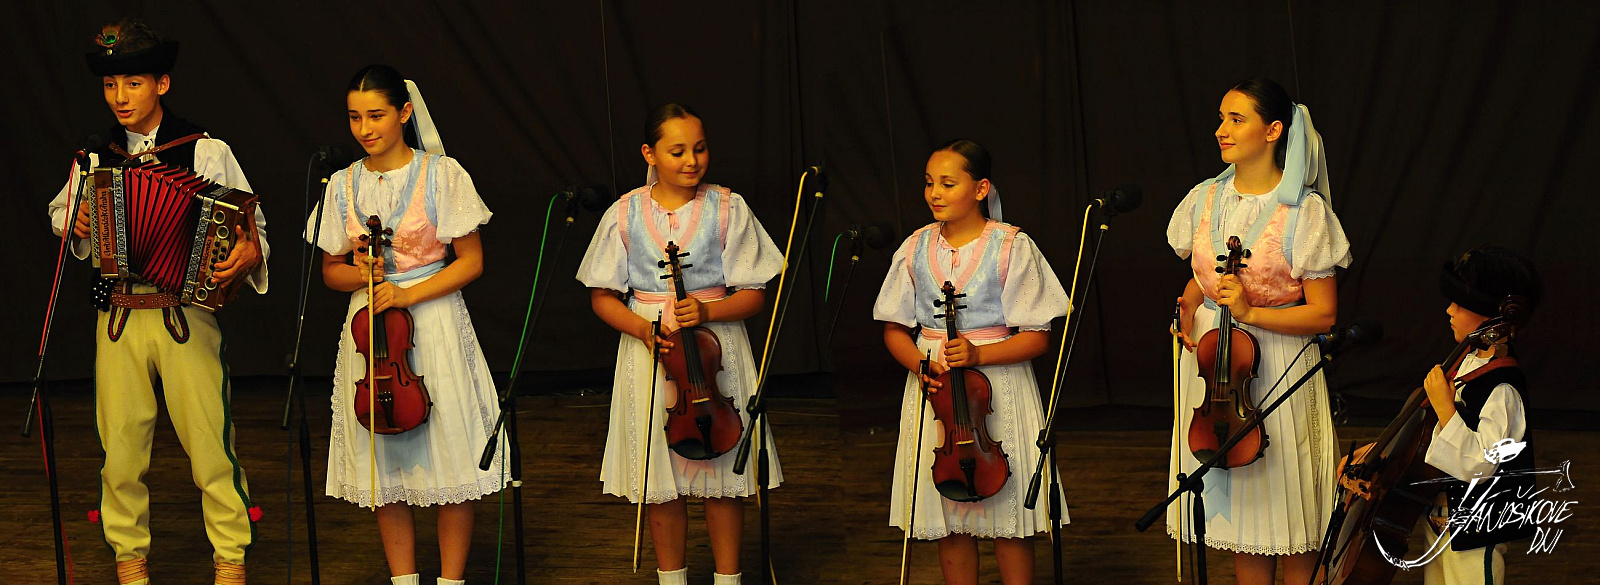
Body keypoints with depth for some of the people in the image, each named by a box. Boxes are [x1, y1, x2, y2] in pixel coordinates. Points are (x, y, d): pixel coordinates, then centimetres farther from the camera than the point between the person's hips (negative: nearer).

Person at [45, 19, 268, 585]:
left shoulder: (207, 152, 0)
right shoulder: (95, 161, 10)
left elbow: (251, 223, 2)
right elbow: (59, 211, 26)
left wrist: (249, 253, -19)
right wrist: (76, 225, 4)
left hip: (186, 317, -3)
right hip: (118, 320, 3)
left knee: (209, 441, -3)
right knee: (121, 443, 6)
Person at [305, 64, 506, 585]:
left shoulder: (442, 174, -4)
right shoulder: (343, 186, 5)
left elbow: (471, 261, -4)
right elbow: (330, 271, 13)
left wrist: (408, 294, -16)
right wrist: (361, 275, -9)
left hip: (435, 322, -3)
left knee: (450, 460, -3)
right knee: (385, 467, 5)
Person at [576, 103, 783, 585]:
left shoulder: (728, 209, -2)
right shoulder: (625, 214, 0)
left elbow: (753, 295, -1)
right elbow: (603, 297, 4)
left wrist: (707, 311, -19)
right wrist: (644, 329, -14)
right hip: (649, 349, 1)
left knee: (723, 475, 3)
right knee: (660, 479, 6)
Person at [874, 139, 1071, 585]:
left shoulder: (1012, 247, -5)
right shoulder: (916, 249, 5)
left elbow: (1037, 338, -7)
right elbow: (894, 329, 10)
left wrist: (978, 355, -21)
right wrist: (919, 362, -10)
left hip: (998, 382, -3)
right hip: (933, 387, 3)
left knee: (1008, 517, 0)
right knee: (949, 516, 6)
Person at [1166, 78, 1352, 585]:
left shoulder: (1305, 212, -10)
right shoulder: (1205, 200, 4)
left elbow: (1323, 314, -11)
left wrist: (1249, 312, -21)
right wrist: (1189, 310, -1)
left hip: (1279, 368, -4)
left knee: (1285, 497, 1)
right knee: (1236, 500, 8)